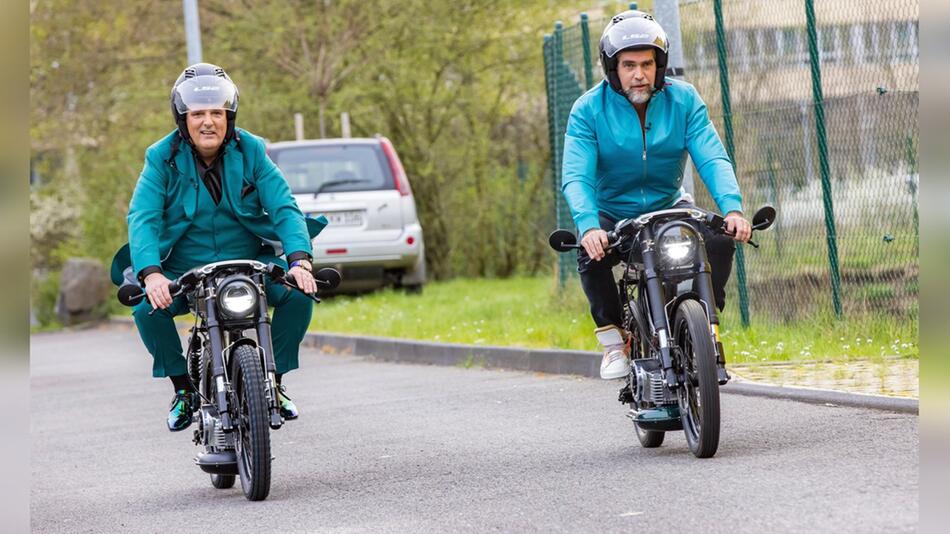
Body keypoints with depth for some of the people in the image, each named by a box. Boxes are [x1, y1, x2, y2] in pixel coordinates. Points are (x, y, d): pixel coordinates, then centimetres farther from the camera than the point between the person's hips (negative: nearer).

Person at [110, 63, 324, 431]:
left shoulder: (251, 151, -5)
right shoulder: (163, 158, -9)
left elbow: (284, 208, -13)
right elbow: (142, 218, -19)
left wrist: (300, 259, -32)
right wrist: (151, 273, -38)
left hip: (249, 262, 1)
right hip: (181, 271, -1)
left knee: (299, 294, -23)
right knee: (147, 307, -28)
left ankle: (274, 380, -1)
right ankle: (183, 387, -4)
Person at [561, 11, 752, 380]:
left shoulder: (684, 100, -7)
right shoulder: (589, 109, -12)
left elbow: (712, 159, -16)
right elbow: (575, 176, -22)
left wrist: (732, 208, -35)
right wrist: (588, 226, -42)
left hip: (669, 207, 2)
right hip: (612, 214, -1)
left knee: (719, 240, -26)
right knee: (590, 253, -33)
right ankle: (613, 339, -12)